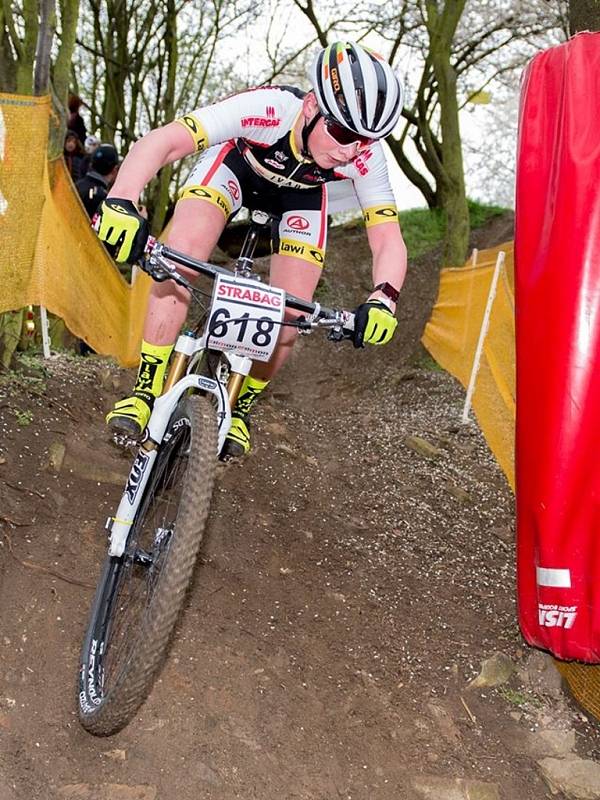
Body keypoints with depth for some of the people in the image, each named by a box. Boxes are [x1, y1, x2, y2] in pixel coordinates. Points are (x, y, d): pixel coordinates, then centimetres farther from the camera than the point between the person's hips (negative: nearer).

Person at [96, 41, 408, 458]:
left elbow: (389, 240, -28)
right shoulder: (267, 109, -42)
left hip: (300, 193, 2)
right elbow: (161, 141, -47)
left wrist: (383, 299, -49)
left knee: (290, 318, -11)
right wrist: (120, 202, -64)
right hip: (237, 162, -2)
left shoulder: (365, 156, -33)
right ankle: (146, 393, -15)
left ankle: (241, 405, 16)